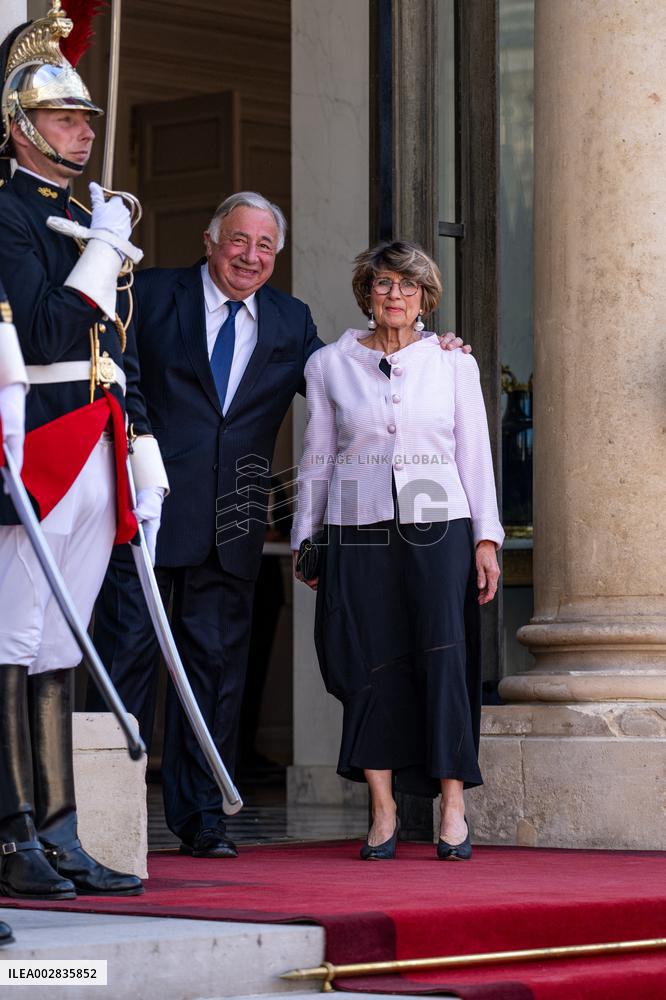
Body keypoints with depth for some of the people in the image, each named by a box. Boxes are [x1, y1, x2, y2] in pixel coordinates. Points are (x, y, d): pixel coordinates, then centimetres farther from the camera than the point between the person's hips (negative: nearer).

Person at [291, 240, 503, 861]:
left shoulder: (453, 363, 9)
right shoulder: (330, 365, 9)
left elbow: (475, 455, 8)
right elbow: (317, 458, 12)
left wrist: (486, 538, 2)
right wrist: (305, 537, 9)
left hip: (439, 529, 0)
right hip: (359, 532, 1)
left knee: (445, 661, -10)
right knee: (370, 665, -2)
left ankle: (453, 810, -6)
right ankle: (383, 812, 5)